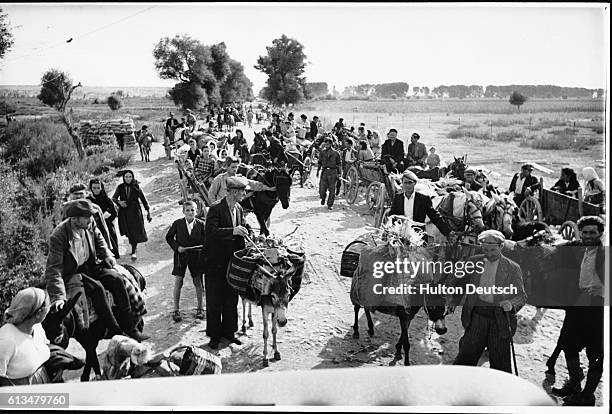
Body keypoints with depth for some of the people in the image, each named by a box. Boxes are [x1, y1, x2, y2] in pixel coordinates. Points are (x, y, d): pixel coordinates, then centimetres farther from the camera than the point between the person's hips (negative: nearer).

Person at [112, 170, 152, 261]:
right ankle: (134, 246, 31)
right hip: (124, 213, 2)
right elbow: (113, 198, 8)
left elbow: (143, 199, 2)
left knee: (135, 232, -7)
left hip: (135, 212, -2)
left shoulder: (136, 187, -4)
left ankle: (133, 252, -2)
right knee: (128, 232, 8)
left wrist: (148, 211, 2)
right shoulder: (120, 187, 0)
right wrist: (119, 202, -15)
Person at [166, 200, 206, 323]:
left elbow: (205, 240, 3)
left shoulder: (201, 224, -4)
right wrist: (177, 247, -8)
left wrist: (202, 247, -16)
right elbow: (169, 237, 6)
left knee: (198, 283, 9)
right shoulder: (177, 224, -4)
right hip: (181, 255, -1)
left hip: (196, 256, 1)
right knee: (178, 283, -2)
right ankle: (176, 310, 8)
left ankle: (200, 308, 22)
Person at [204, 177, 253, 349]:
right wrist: (232, 231, -42)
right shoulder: (216, 209, -18)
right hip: (216, 263, -6)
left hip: (233, 262, 7)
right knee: (214, 301, 5)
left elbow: (245, 229, 20)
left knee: (231, 299, 15)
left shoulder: (239, 209, 6)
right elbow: (210, 232, -32)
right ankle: (214, 335, 18)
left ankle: (229, 331, 30)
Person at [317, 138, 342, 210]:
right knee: (322, 189, -4)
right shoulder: (322, 153, 9)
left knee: (332, 190, -1)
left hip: (332, 172, -1)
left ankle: (330, 204, 11)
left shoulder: (335, 153, 3)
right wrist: (318, 170, 7)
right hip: (324, 171, 2)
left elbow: (339, 164, 8)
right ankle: (323, 198, 29)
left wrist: (339, 173, 3)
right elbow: (320, 162, 17)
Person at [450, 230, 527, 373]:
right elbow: (461, 283, 20)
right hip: (477, 314, 2)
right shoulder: (473, 262, 5)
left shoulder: (513, 268, -2)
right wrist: (454, 301, 12)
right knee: (467, 353, 3)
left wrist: (512, 304, -23)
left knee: (500, 360, 3)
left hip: (500, 317, -2)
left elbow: (521, 296, -3)